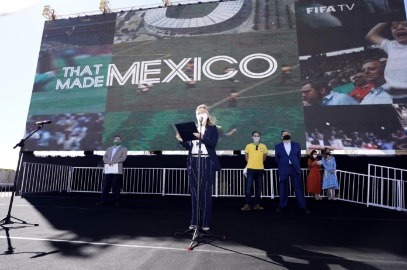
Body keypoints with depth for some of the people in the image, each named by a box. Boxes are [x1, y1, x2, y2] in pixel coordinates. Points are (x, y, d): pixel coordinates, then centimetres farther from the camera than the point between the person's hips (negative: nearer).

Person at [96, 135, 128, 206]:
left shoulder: (123, 149, 9)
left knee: (116, 187, -2)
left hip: (117, 170, -4)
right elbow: (104, 157, 11)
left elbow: (123, 158, -6)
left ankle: (116, 201, 7)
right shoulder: (109, 148, 22)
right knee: (105, 186, 3)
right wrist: (109, 162, -11)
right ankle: (103, 200, 12)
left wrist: (113, 161, -14)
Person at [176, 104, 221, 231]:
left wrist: (200, 136, -24)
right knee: (194, 192, 6)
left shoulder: (212, 128, 4)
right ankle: (194, 221, 15)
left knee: (205, 192, -3)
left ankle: (206, 222, 6)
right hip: (193, 162, 4)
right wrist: (181, 140, -7)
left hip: (207, 163, -3)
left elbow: (213, 143, -12)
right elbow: (188, 147, 11)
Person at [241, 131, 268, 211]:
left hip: (260, 169, 2)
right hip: (250, 169, -2)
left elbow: (264, 157, 16)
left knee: (258, 188, 7)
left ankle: (256, 204, 17)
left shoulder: (263, 146, 4)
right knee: (248, 187, -4)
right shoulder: (248, 146, 0)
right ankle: (247, 205, 2)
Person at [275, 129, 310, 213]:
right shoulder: (278, 146, 4)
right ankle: (282, 206, 15)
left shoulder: (296, 145, 7)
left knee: (298, 188, 2)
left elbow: (299, 157, 14)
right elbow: (277, 159, 11)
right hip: (283, 170, 0)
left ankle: (303, 206, 11)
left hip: (295, 169, 1)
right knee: (283, 189, 5)